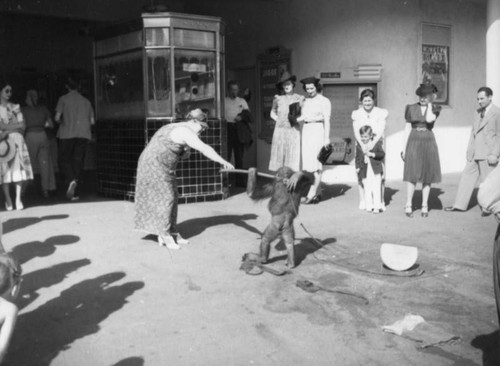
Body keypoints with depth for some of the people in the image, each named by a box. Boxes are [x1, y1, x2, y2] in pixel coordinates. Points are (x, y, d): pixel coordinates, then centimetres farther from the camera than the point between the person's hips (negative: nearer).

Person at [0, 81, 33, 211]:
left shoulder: (15, 107, 14)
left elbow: (22, 126, 3)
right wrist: (15, 125, -7)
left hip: (17, 140, 2)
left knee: (19, 169, -8)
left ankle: (18, 199, -7)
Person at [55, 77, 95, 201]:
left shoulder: (63, 99, 3)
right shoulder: (86, 101, 12)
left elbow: (57, 118, -4)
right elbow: (92, 121, 10)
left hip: (67, 133, -2)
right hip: (83, 134, 2)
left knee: (66, 159, 8)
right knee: (78, 160, 5)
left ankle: (71, 180, -19)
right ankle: (73, 192, 3)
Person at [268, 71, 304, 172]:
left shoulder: (299, 98, 5)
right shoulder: (278, 98, 8)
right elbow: (272, 113, 21)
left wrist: (296, 118, -11)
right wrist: (278, 119, 3)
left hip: (293, 130, -1)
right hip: (280, 129, 1)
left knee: (293, 155, -4)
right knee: (279, 153, -1)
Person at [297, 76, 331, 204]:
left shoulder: (324, 101, -3)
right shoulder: (306, 101, 15)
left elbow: (327, 120, -8)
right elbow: (303, 117, 14)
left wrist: (327, 138, -14)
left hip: (318, 131, -6)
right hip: (306, 131, 6)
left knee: (316, 164, -11)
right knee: (308, 163, 4)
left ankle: (311, 194, -14)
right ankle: (318, 193, 12)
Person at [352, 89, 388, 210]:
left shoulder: (381, 113, 1)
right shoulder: (357, 114, 5)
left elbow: (381, 131, -10)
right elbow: (356, 131, -5)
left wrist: (373, 142, -26)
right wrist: (362, 144, -23)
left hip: (376, 144, -1)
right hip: (361, 145, 1)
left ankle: (381, 201, 3)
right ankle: (362, 201, 7)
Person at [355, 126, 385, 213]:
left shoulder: (377, 142, -1)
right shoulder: (359, 144, 7)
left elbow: (382, 153, -5)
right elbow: (357, 157, 12)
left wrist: (372, 154, -19)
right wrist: (357, 167, 3)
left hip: (375, 169, -2)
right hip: (365, 169, 3)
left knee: (376, 188, -5)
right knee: (367, 188, 5)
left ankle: (377, 206, 1)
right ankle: (369, 206, 12)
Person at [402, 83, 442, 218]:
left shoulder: (435, 108, 3)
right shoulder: (411, 108, 5)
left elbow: (429, 119, -19)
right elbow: (407, 129, 6)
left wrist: (430, 103, -8)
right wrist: (405, 148, 3)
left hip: (428, 143, 0)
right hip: (414, 143, 0)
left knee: (427, 176, 3)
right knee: (412, 175, -6)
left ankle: (425, 206, 12)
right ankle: (408, 205, 2)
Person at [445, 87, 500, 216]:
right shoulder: (479, 112, 14)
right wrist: (469, 149, 11)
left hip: (488, 153, -7)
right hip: (475, 152, 7)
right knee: (467, 176, 7)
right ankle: (460, 205, 14)